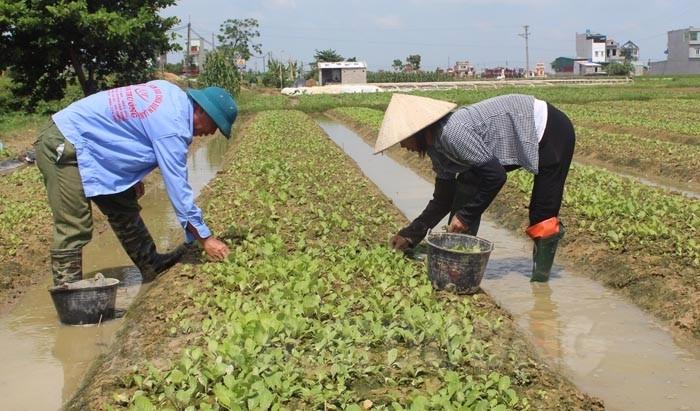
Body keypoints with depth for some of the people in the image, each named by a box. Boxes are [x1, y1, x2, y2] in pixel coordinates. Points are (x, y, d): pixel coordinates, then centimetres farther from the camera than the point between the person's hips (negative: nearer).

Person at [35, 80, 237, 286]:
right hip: (64, 147, -10)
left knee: (124, 208, 16)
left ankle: (151, 264, 27)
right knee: (74, 230, -12)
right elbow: (177, 186, -22)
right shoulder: (172, 127, -23)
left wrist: (133, 175, 16)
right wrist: (205, 238, -16)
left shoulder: (172, 93, 3)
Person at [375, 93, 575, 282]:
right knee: (467, 183, 3)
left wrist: (466, 215, -19)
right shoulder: (437, 147, 0)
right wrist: (411, 234, 4)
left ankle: (542, 270, 16)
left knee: (543, 216, -7)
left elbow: (495, 176, -27)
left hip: (551, 130, -9)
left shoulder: (453, 132, -29)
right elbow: (443, 200, 7)